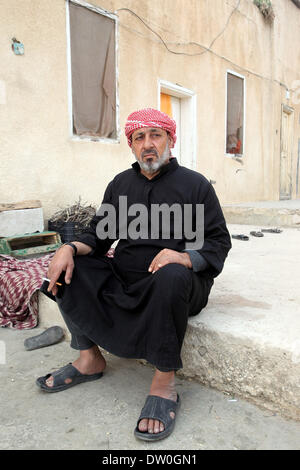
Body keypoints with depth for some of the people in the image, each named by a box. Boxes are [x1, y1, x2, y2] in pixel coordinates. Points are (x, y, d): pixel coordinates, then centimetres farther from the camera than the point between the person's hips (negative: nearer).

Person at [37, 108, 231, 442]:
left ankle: (164, 384, -20)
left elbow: (218, 243, -4)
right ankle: (89, 359, 3)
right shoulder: (120, 184, 14)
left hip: (182, 282, -4)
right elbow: (99, 234, 13)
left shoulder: (195, 184, 1)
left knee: (172, 276, -38)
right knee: (68, 268, -10)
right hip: (124, 279, 5)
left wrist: (184, 257, -25)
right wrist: (71, 248, -9)